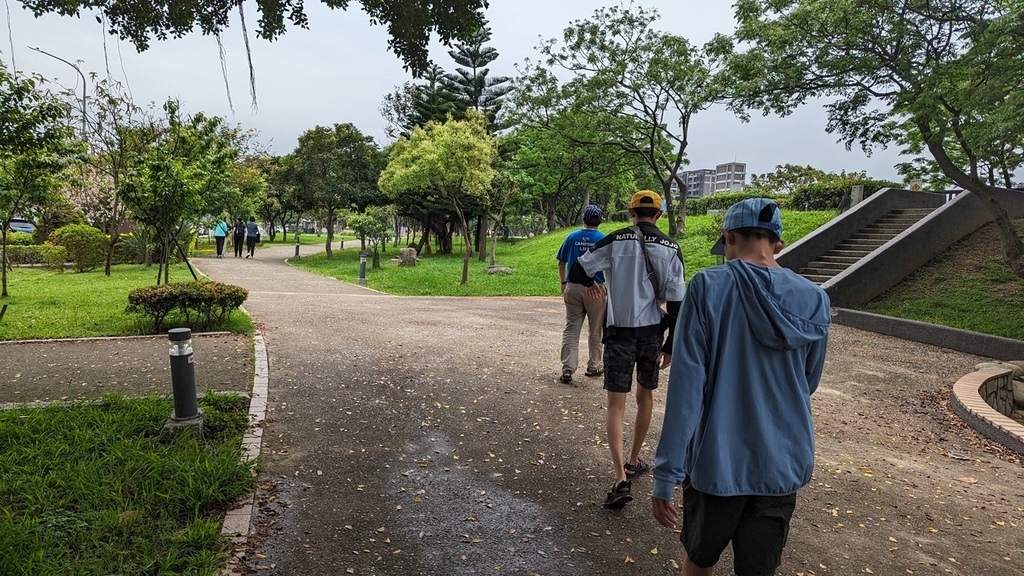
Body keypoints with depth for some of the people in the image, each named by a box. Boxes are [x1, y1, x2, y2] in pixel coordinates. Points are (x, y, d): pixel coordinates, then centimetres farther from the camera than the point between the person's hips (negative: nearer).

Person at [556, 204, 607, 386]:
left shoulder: (572, 237, 4)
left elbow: (561, 263, 7)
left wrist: (563, 283, 19)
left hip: (572, 288, 2)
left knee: (571, 329, 4)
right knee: (595, 331, 12)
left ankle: (567, 369, -4)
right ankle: (594, 367, 23)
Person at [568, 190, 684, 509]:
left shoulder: (616, 240, -7)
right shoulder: (670, 248, 1)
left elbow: (576, 272, -7)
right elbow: (675, 301, -3)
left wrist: (591, 283, 17)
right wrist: (670, 346, 2)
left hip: (620, 332, -3)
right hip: (652, 332, 3)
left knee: (616, 404, 0)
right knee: (646, 396, 20)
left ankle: (621, 478, -9)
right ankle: (634, 462, 35)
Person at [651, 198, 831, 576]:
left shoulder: (708, 286, -13)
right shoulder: (814, 298, -1)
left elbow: (686, 386, -17)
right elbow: (808, 384, 12)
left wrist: (666, 475, -12)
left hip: (716, 463, -2)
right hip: (783, 465, 3)